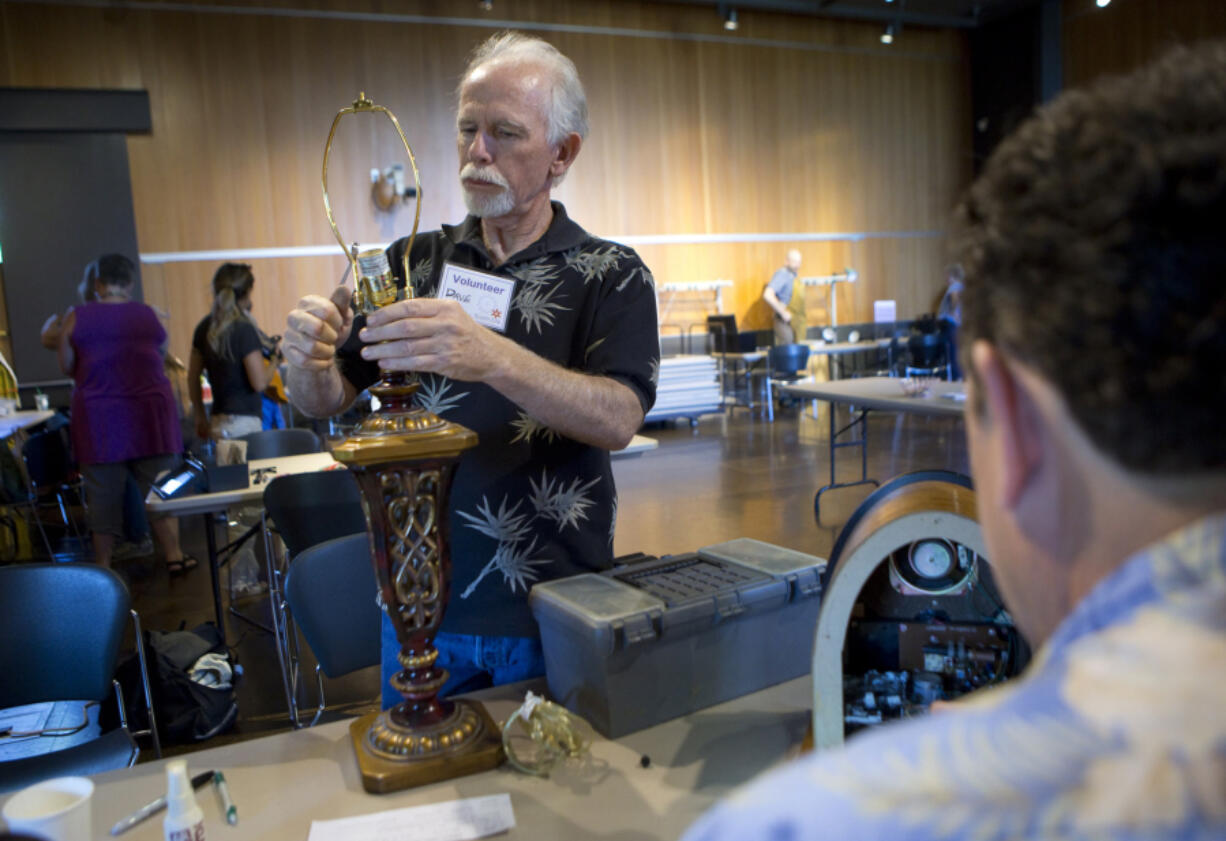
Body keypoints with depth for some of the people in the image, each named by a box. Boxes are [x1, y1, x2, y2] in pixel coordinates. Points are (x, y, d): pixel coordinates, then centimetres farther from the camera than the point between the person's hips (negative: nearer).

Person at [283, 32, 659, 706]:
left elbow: (618, 419, -22)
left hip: (554, 615, -2)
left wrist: (493, 358, -38)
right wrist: (309, 360, -20)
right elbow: (323, 403, 3)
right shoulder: (414, 263, 3)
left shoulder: (611, 274, -6)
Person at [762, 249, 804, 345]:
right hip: (786, 323, -9)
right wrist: (783, 313, -21)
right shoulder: (782, 274, -14)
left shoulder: (793, 275, 14)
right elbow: (767, 295, -27)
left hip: (796, 322, 9)